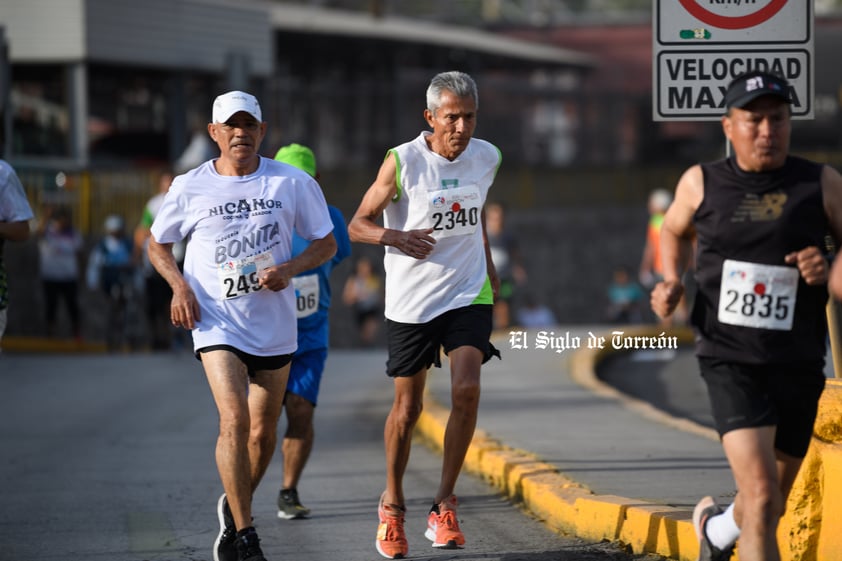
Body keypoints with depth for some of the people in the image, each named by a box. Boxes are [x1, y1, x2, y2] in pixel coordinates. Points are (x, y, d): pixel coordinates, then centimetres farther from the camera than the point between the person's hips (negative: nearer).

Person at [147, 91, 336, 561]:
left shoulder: (294, 183, -1)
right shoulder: (189, 188, -2)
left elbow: (326, 244, 6)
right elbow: (158, 244, 12)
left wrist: (289, 269, -13)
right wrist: (179, 285, -6)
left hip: (275, 325, 2)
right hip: (218, 323, -2)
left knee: (263, 432, 10)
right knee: (234, 421, -19)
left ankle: (235, 510, 38)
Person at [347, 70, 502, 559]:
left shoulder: (486, 158, 1)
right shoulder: (403, 162, -12)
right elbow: (358, 225, -5)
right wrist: (396, 237, -24)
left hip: (468, 293, 2)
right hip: (411, 299, -2)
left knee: (467, 390, -18)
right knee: (408, 407, 6)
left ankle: (444, 506, -7)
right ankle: (392, 504, 28)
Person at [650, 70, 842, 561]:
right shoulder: (702, 183, 2)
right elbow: (675, 230, 23)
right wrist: (672, 282, 5)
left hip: (798, 366, 2)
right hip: (730, 359, -2)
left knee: (771, 507, 17)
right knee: (761, 495, -20)